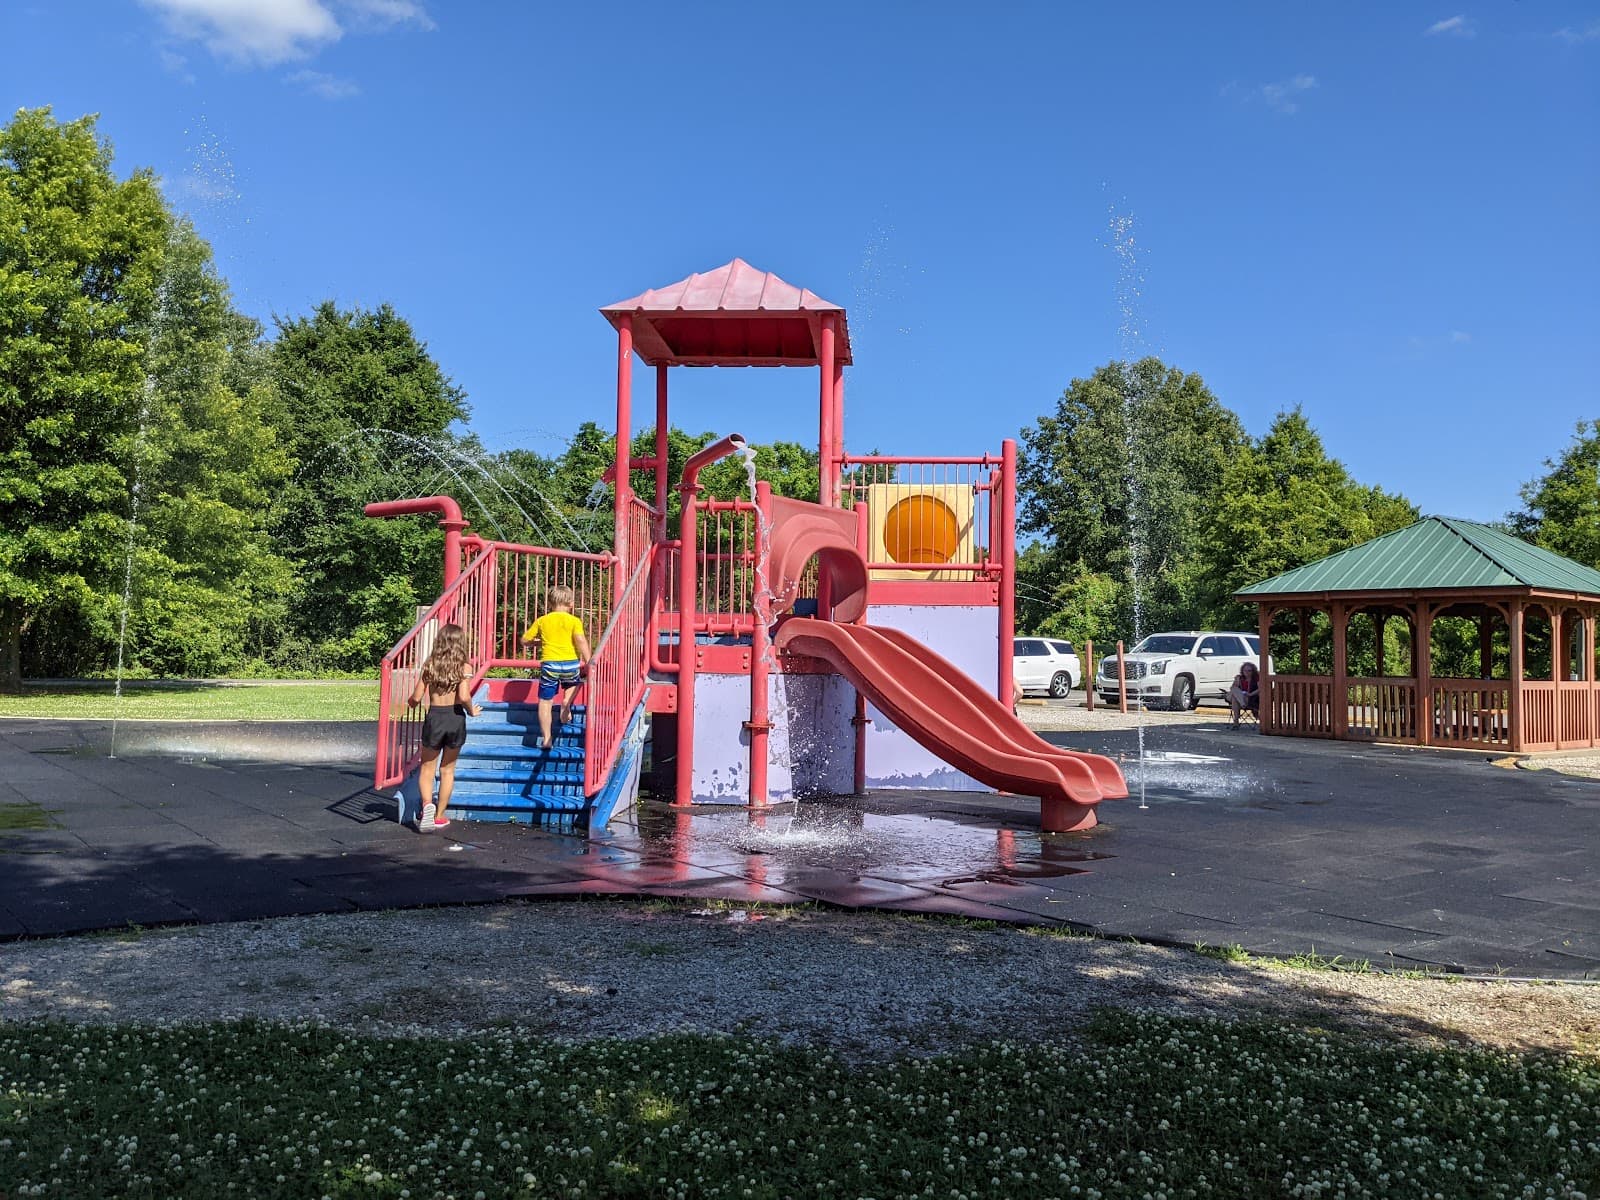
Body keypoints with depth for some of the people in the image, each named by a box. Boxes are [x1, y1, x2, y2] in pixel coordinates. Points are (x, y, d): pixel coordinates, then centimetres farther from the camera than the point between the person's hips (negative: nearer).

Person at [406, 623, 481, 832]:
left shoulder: (429, 665, -2)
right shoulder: (464, 667, -7)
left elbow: (416, 697, -3)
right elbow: (464, 696, -20)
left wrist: (410, 703, 19)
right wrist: (471, 711, -1)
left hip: (434, 717, 0)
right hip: (456, 719, 0)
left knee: (427, 768, 15)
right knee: (448, 770, 15)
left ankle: (427, 804, -11)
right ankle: (439, 816, 20)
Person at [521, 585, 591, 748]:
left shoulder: (541, 621, 10)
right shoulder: (574, 621, 4)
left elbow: (525, 639, 15)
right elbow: (580, 640, -12)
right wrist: (588, 662, -11)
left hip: (549, 664, 0)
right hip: (571, 663, 0)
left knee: (545, 701, 9)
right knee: (572, 682, 34)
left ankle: (546, 739, 5)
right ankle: (567, 701, 6)